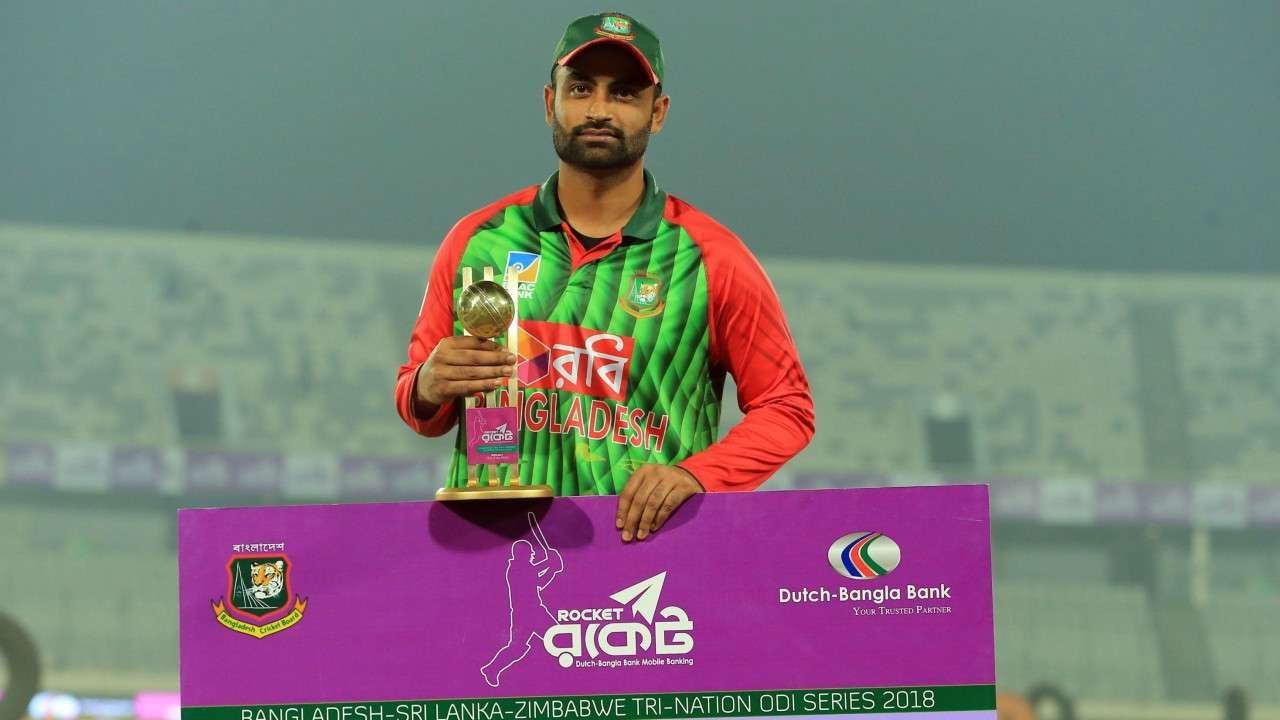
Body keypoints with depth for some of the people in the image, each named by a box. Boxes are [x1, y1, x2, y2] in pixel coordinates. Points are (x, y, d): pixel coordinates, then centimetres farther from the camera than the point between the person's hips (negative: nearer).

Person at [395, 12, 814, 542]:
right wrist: (428, 391, -4)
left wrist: (694, 476, -9)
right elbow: (417, 402, 20)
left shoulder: (711, 260, 5)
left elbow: (786, 409, 7)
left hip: (644, 541, -3)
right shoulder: (478, 241, 12)